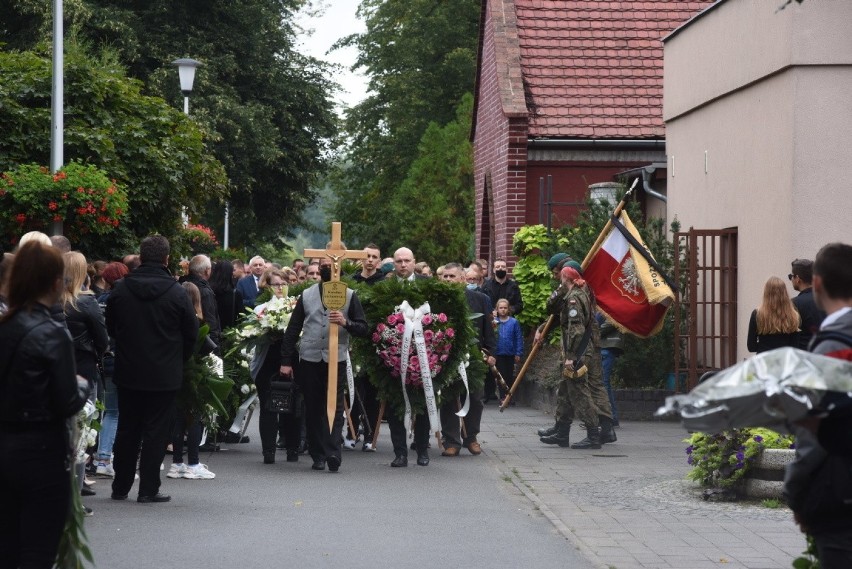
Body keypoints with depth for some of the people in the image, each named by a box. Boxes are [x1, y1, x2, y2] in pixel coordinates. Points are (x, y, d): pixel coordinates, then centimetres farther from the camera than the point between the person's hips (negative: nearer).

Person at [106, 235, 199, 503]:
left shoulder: (120, 290, -3)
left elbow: (111, 328, 8)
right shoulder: (176, 293, -12)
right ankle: (148, 489, 3)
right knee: (156, 431, 3)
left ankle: (121, 487, 18)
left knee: (127, 430, 13)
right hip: (165, 375, -3)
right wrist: (178, 360, 12)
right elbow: (192, 333, -4)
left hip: (128, 372, 3)